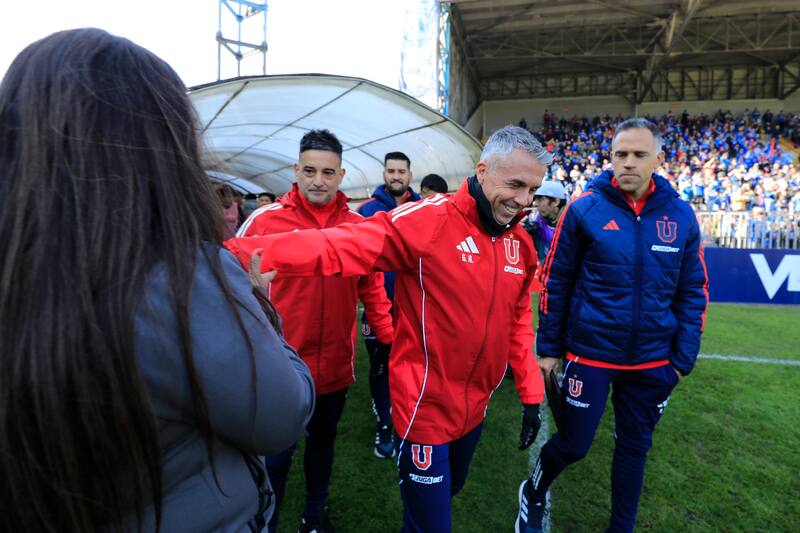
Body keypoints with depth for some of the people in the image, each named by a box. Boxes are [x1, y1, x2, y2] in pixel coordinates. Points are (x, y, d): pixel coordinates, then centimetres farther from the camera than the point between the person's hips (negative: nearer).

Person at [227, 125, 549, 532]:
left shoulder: (520, 243, 1)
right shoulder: (427, 222, -21)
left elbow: (517, 320, 10)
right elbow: (337, 246, -32)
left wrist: (530, 392, 9)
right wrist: (239, 253, -43)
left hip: (476, 406, 7)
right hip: (427, 407, -7)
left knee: (447, 493, 30)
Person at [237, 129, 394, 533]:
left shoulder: (358, 227, -3)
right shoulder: (264, 221, -12)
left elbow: (372, 291, 3)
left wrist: (393, 339, -2)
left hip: (335, 366, 4)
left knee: (322, 443, 25)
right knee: (277, 456, 13)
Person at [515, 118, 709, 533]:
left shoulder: (680, 215, 0)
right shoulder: (585, 208, -9)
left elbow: (693, 291, 6)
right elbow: (554, 282, -5)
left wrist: (683, 357, 2)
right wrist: (548, 348, -3)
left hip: (653, 362, 3)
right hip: (590, 354, -3)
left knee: (634, 448, 18)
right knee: (574, 444, 8)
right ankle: (533, 494, 39)